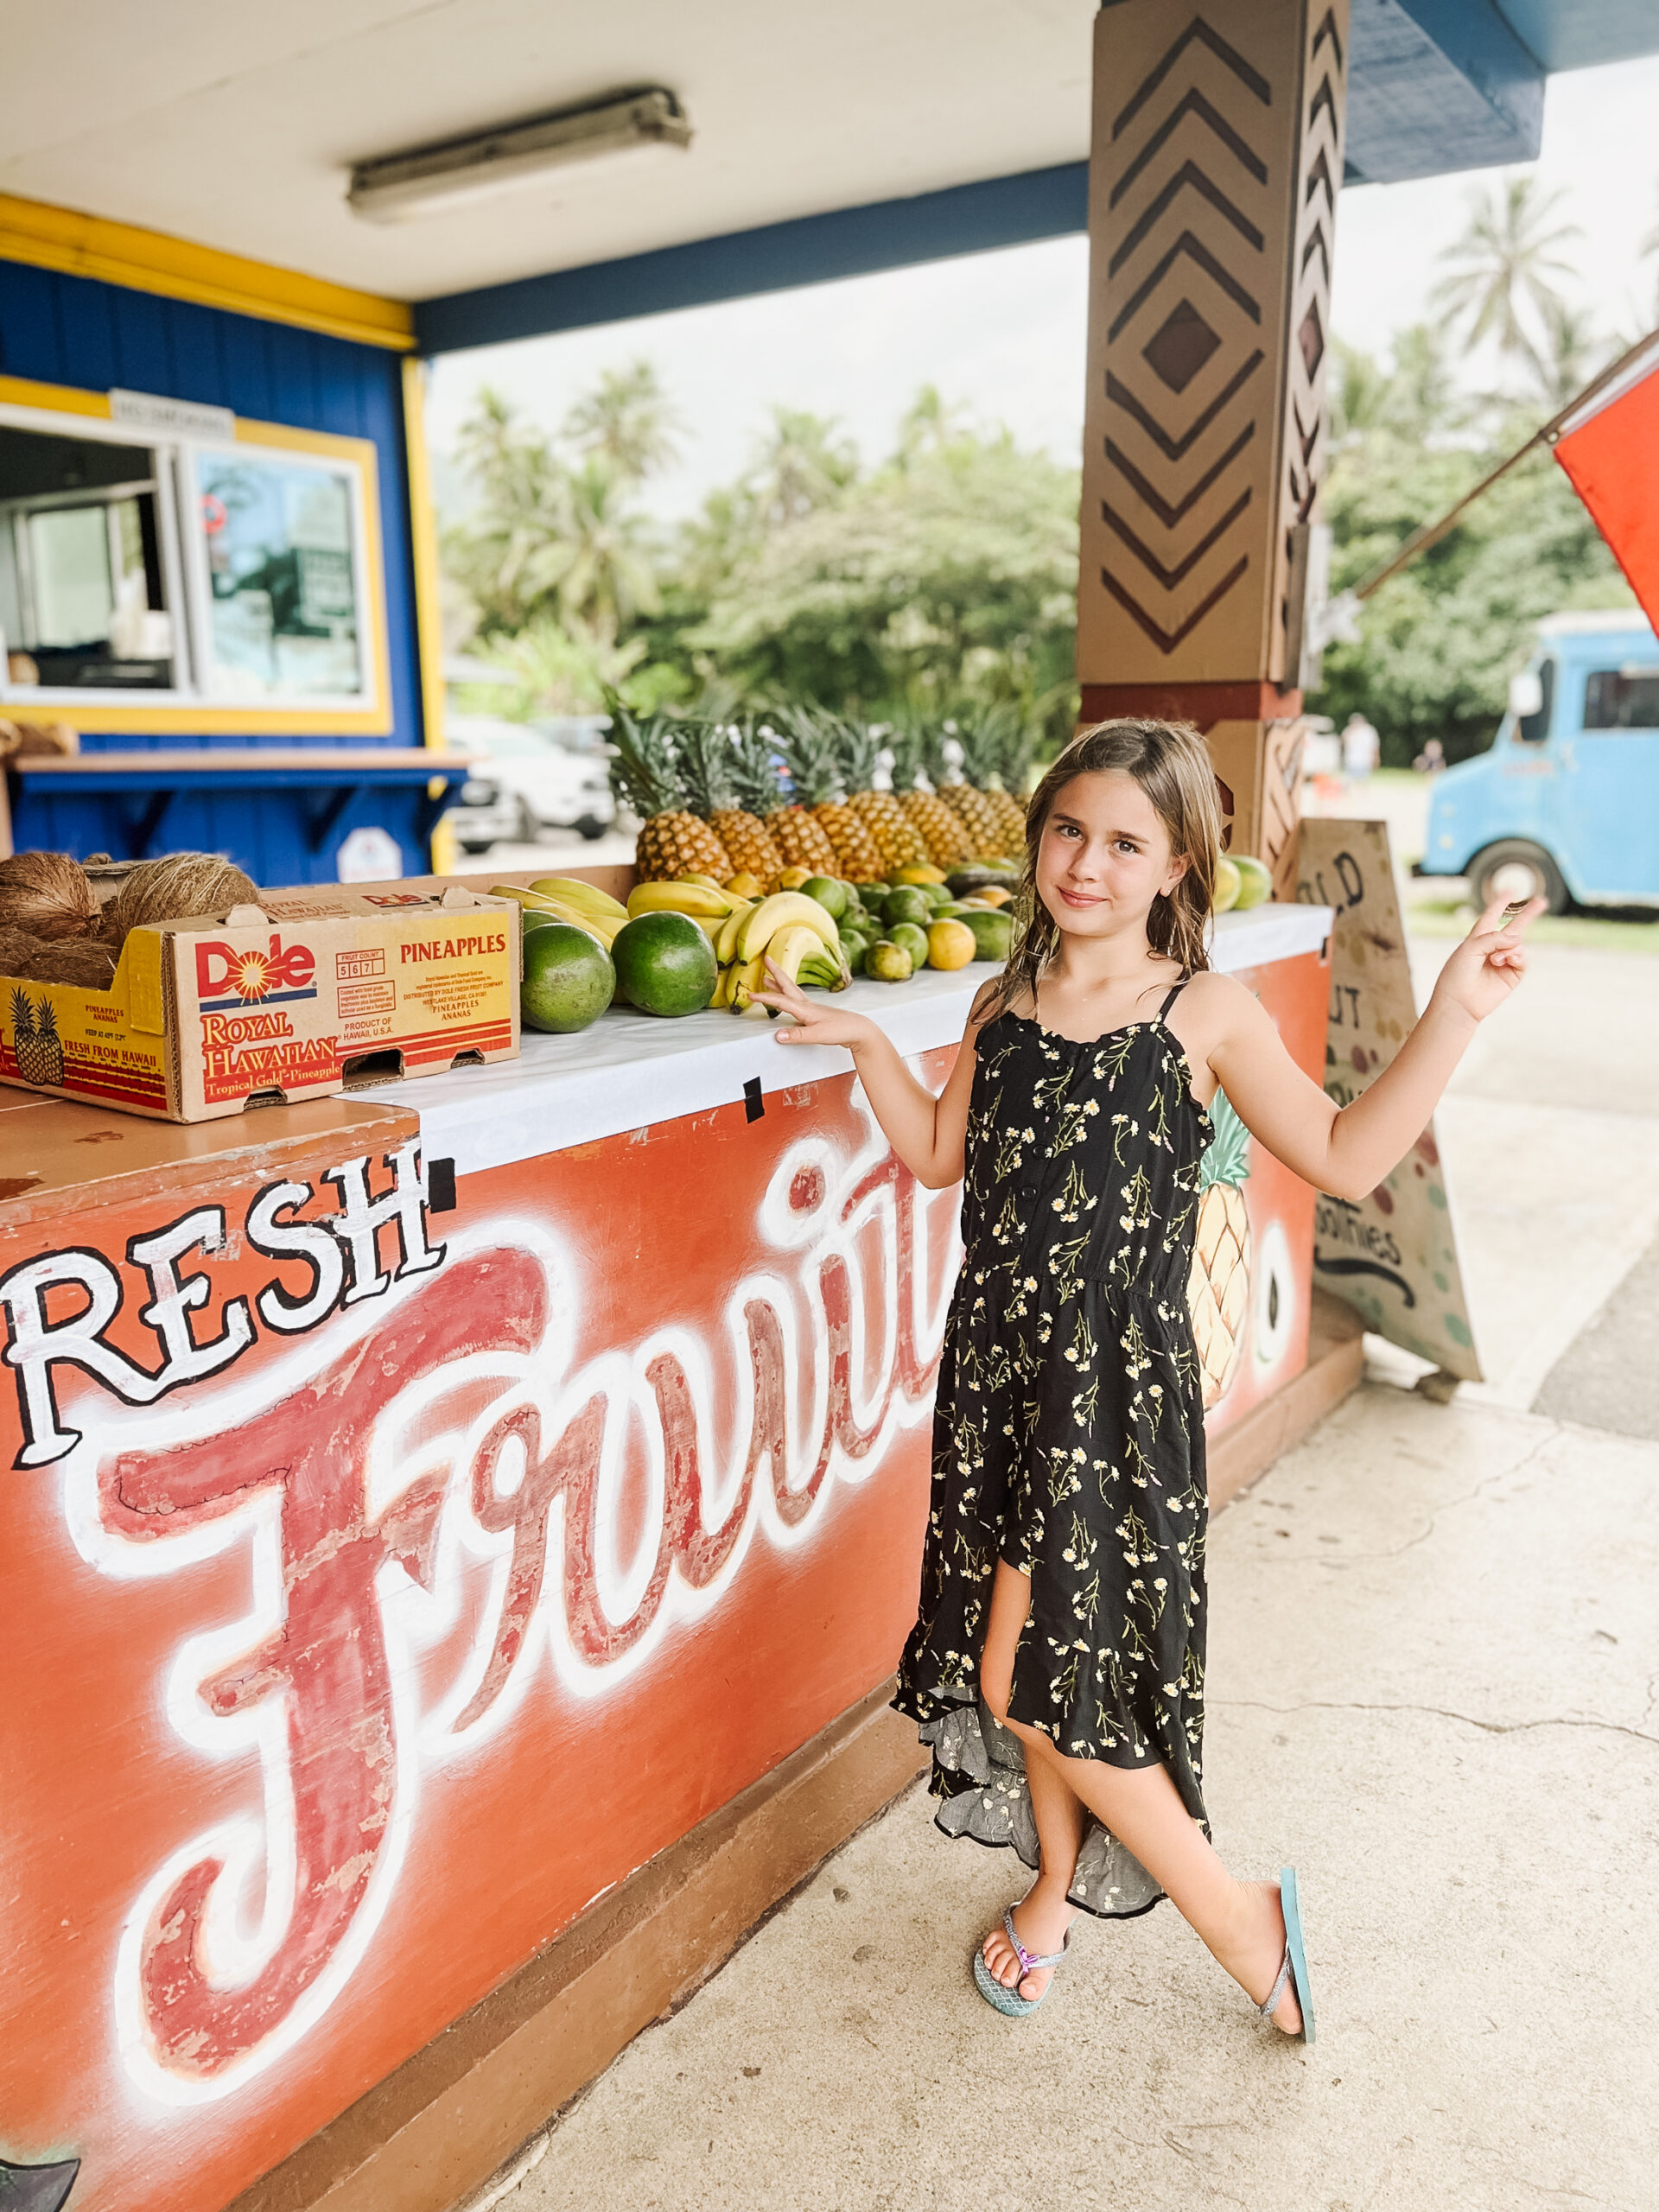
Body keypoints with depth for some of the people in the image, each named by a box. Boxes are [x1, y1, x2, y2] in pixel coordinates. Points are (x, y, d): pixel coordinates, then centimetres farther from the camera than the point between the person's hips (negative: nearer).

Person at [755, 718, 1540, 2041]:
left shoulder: (1203, 1014, -8)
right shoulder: (1007, 1002, 6)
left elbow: (1345, 1159, -7)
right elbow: (940, 1155, 15)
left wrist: (1454, 1017, -13)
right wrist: (867, 1045, 8)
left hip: (1119, 1382, -5)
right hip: (999, 1365, 5)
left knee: (1037, 1683, -2)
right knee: (1015, 1674, 16)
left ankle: (1243, 1920, 22)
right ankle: (1055, 1892, 42)